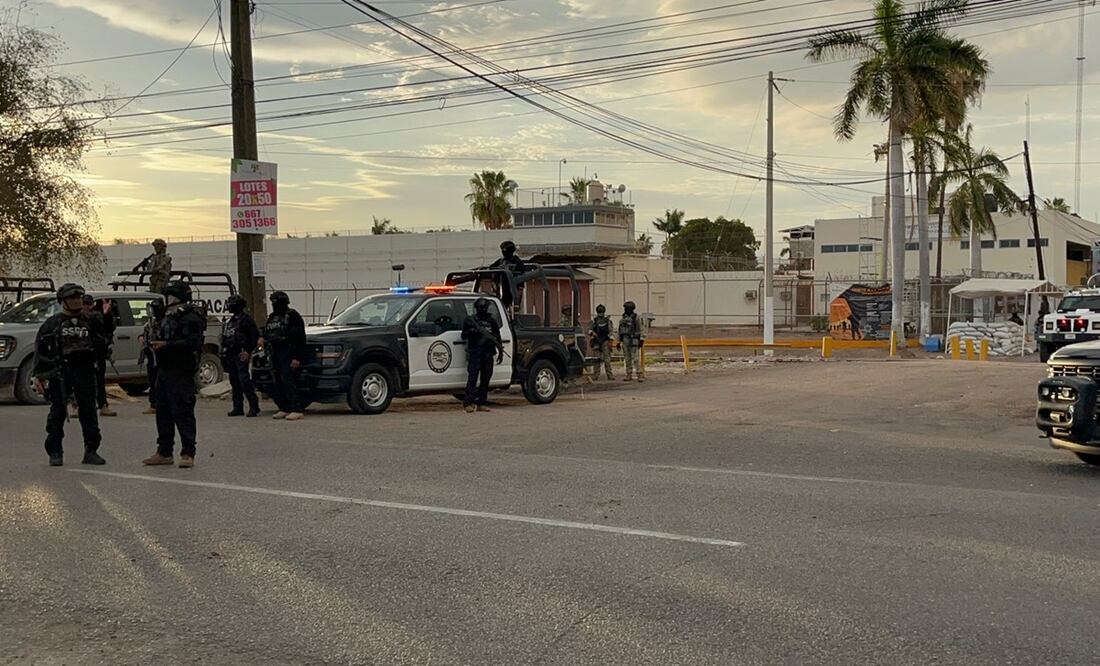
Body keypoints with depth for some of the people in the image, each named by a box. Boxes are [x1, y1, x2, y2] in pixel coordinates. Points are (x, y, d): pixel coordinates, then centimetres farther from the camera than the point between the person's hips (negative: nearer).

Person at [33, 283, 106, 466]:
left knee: (88, 410, 3)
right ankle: (55, 453, 10)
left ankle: (91, 451, 10)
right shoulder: (52, 323, 6)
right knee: (58, 412, 1)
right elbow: (40, 349, 4)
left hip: (85, 371, 2)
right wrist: (38, 376, -3)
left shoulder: (90, 320, 12)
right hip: (59, 372, -2)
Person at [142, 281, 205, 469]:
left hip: (181, 373, -10)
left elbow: (192, 343, -22)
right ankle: (164, 452, 21)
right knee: (163, 413, 13)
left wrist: (166, 345, -22)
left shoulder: (191, 318, -11)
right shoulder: (168, 317, 20)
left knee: (183, 413, -9)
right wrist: (156, 344, 11)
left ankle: (188, 454, -4)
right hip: (164, 369, 10)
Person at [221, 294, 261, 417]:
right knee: (234, 382, 8)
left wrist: (248, 351, -15)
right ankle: (238, 408, 13)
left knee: (244, 380, -15)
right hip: (230, 355, 8)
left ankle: (254, 406, -14)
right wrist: (224, 354, 15)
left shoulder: (246, 319, -5)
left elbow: (255, 336, -10)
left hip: (241, 355, -8)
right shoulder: (229, 321, 19)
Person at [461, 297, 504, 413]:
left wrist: (500, 351, 12)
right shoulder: (470, 320, 6)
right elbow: (463, 336, 4)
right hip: (474, 353, -4)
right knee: (472, 378, -13)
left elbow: (497, 338, 19)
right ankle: (467, 403, -15)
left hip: (488, 354, 4)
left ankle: (480, 403, 10)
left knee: (485, 379, 5)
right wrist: (471, 331, -16)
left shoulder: (492, 321, 15)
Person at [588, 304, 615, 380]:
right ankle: (596, 375, 6)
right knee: (596, 359, 2)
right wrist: (592, 332, -20)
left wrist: (610, 341, -11)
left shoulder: (607, 320, 5)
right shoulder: (594, 321, 12)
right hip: (596, 342, 3)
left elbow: (610, 331, -1)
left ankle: (609, 374, -10)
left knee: (607, 358, -9)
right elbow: (589, 329, 3)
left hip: (605, 342, -3)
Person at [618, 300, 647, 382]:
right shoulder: (623, 319, 13)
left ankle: (641, 375, -11)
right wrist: (619, 342, 17)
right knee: (627, 360, 7)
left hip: (634, 342, -6)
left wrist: (642, 340, -18)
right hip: (625, 341, 6)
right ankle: (629, 376, 13)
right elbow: (620, 331, 18)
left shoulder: (637, 318, -6)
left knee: (636, 359, -12)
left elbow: (642, 329, -10)